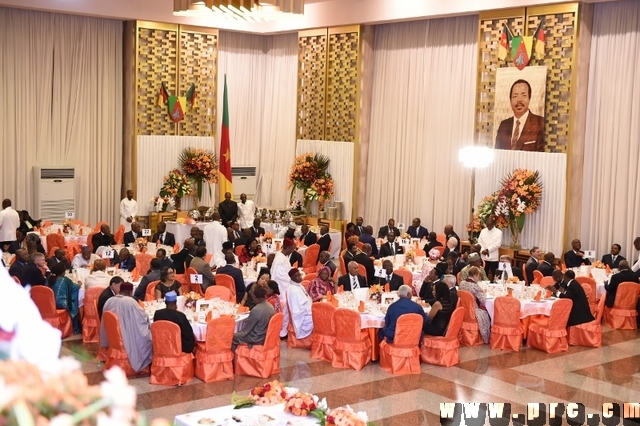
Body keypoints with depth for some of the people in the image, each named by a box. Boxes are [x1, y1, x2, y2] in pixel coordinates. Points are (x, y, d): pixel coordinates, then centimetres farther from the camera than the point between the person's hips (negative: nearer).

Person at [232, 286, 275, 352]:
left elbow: (246, 329, -18)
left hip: (256, 339, -8)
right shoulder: (270, 306, -4)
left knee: (233, 336, 7)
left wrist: (236, 334, -3)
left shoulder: (256, 310, -28)